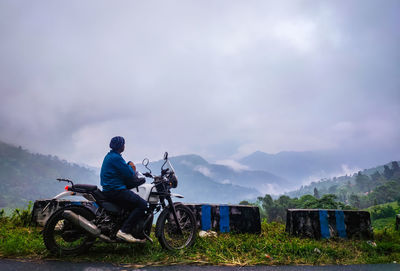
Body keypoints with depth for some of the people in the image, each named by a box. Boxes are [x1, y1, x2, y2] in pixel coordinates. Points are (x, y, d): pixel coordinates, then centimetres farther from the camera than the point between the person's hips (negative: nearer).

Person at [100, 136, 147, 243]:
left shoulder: (109, 156, 19)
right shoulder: (116, 157, -14)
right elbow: (129, 175, -15)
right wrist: (131, 166, 4)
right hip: (116, 190, -11)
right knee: (142, 204, -17)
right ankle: (124, 231, -19)